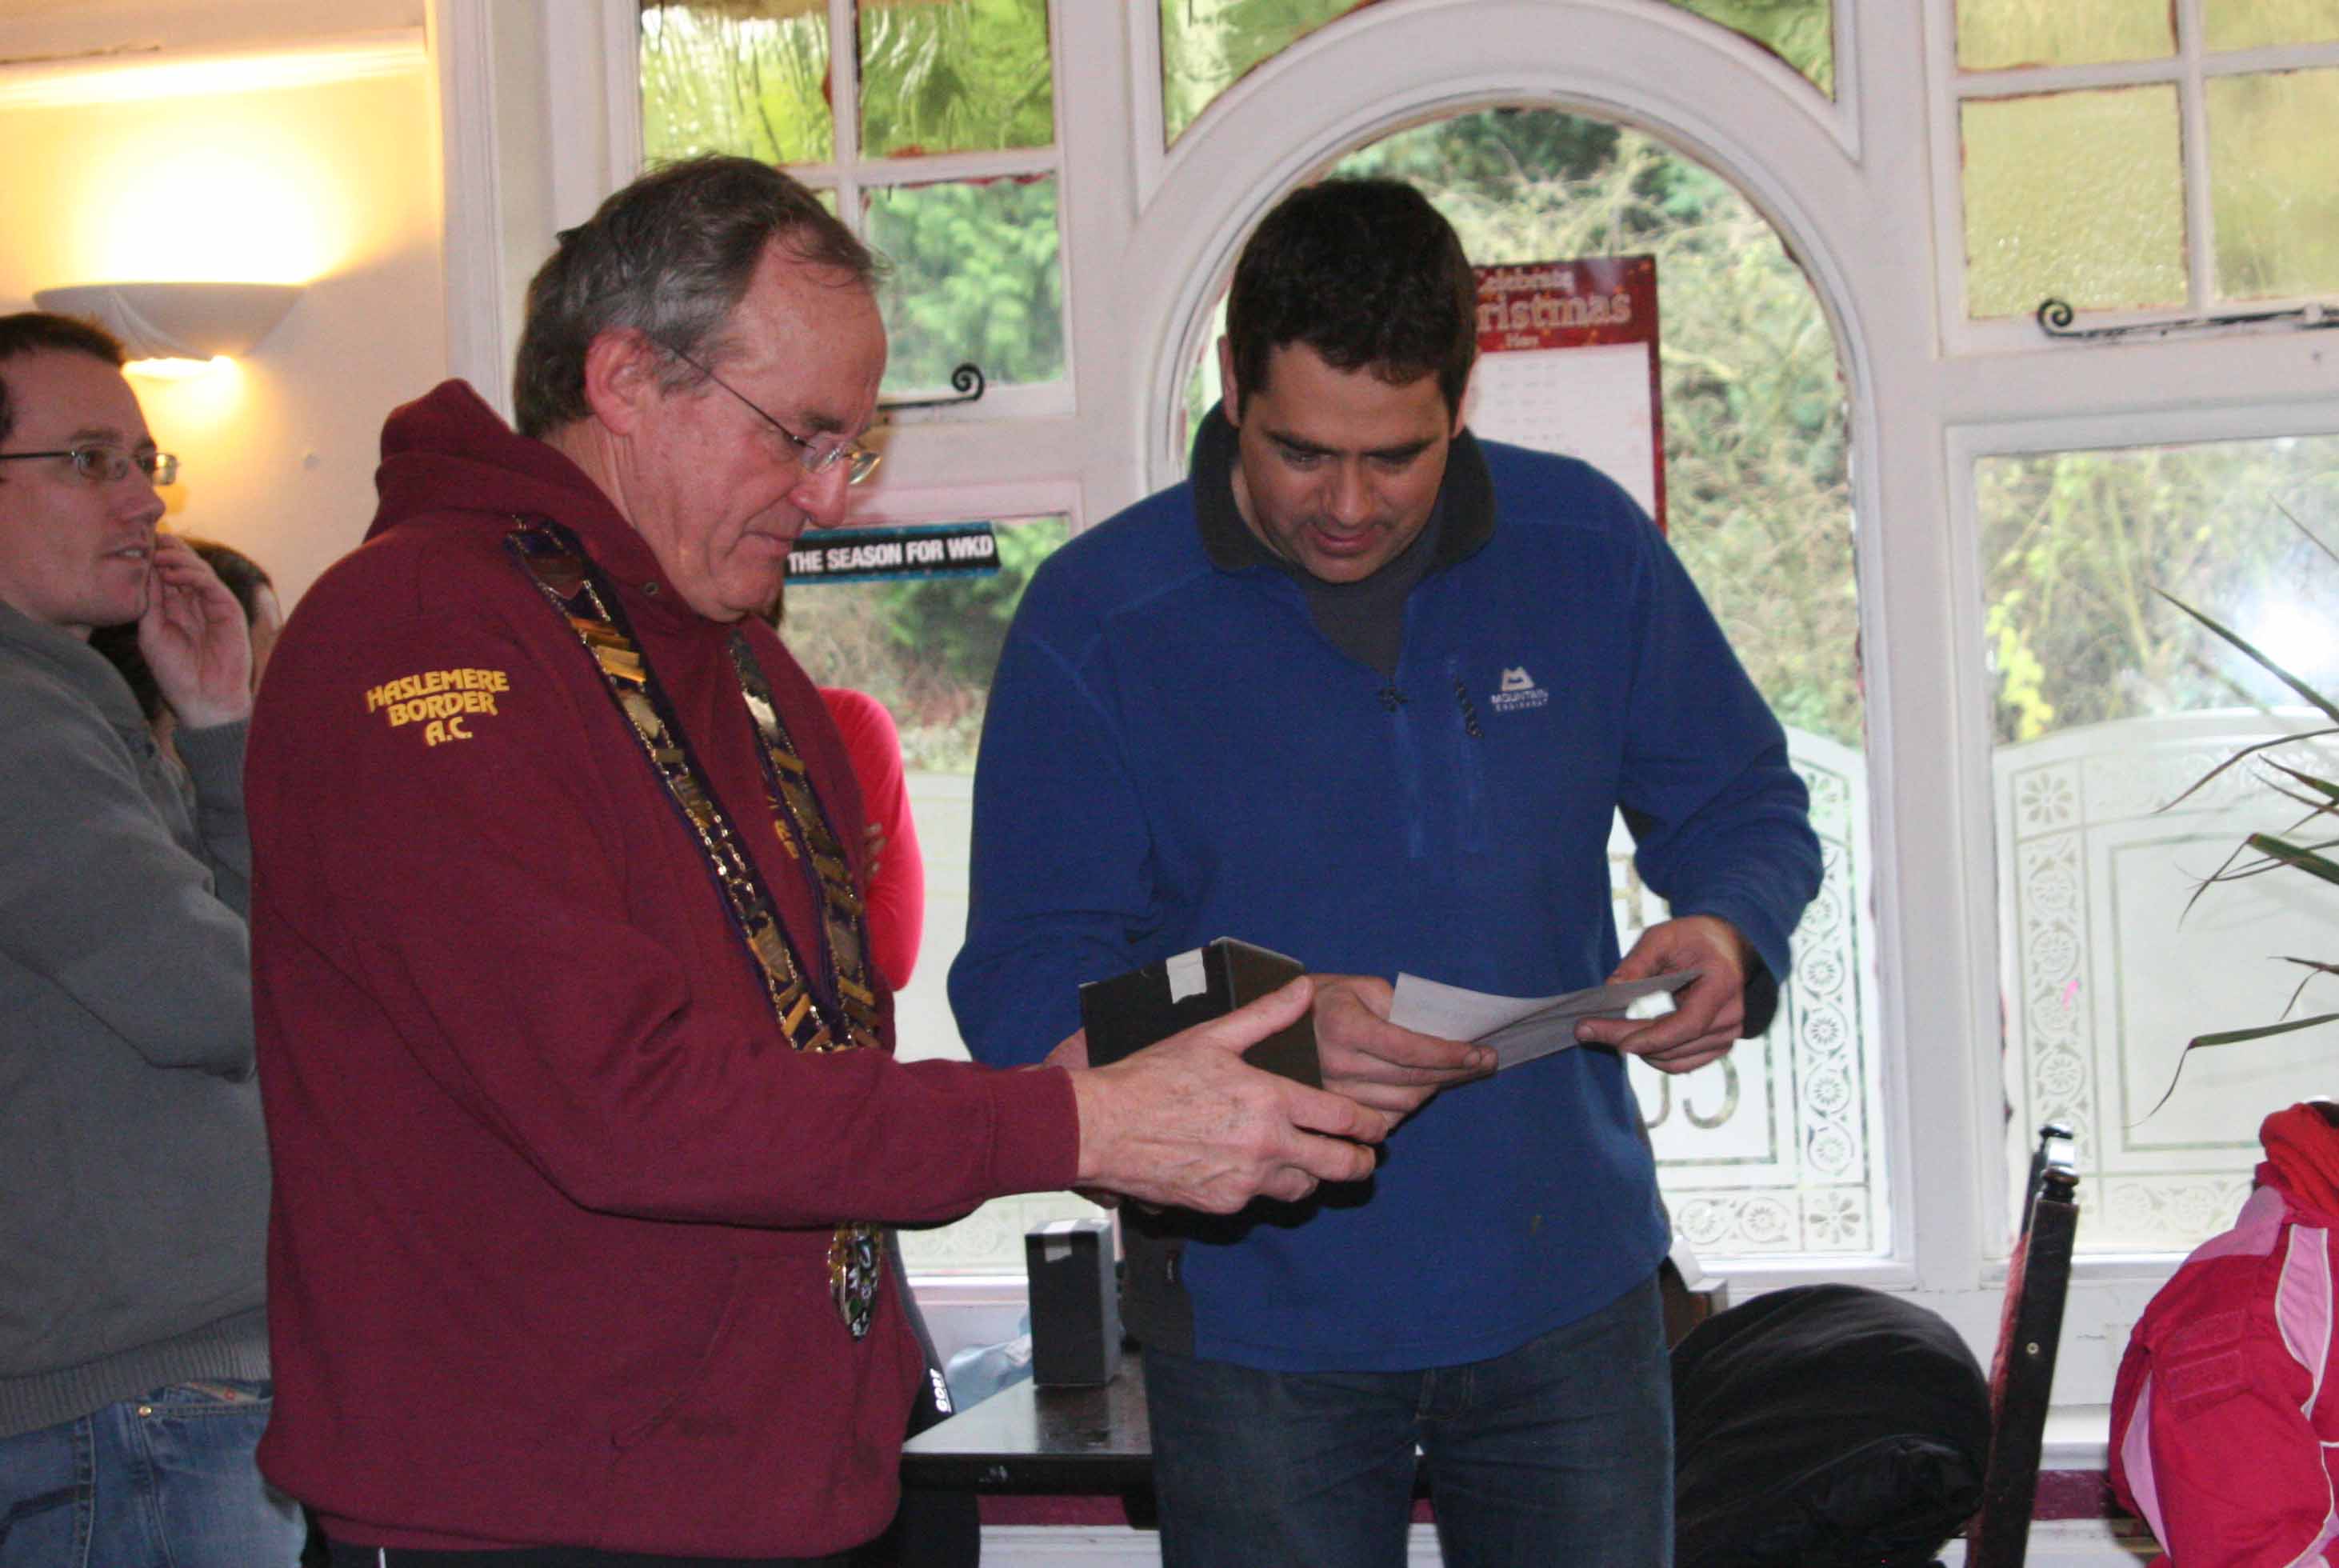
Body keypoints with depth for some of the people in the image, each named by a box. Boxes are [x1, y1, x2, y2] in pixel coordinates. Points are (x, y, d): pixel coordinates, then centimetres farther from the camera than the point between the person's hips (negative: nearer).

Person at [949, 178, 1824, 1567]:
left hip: (1570, 1286, 3)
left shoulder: (1588, 546, 0)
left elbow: (1745, 806, 11)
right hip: (1262, 1324, -2)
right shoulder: (1095, 619, -9)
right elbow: (1025, 990, -11)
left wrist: (1729, 935, -12)